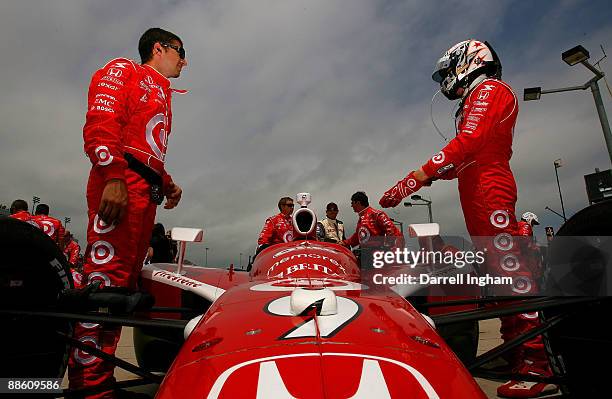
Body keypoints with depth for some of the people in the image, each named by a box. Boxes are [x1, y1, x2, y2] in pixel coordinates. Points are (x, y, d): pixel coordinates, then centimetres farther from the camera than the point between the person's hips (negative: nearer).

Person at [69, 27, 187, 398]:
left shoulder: (161, 96, 32)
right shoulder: (123, 70, 7)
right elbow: (100, 123, -10)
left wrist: (167, 183, 15)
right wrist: (114, 178, -22)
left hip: (146, 192, 9)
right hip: (119, 184, -9)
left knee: (124, 281, 6)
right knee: (105, 276, -13)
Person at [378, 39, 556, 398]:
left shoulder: (489, 89, 0)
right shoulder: (475, 100, 29)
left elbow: (468, 143, -18)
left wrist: (418, 176, -22)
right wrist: (435, 174, 9)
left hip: (488, 188, -10)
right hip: (479, 192, 10)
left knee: (507, 264, -13)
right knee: (498, 270, 8)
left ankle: (538, 362, -10)